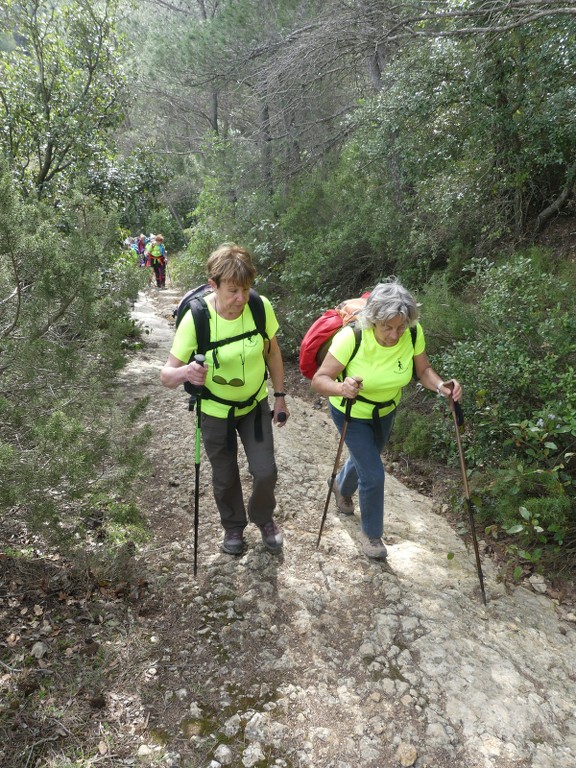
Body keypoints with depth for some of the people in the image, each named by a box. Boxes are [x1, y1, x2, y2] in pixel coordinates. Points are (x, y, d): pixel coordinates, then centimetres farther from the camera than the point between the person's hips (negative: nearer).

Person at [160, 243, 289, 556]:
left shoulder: (261, 307, -21)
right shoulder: (195, 318, -28)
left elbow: (272, 352, -3)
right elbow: (166, 375, -24)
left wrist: (280, 396, 2)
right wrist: (185, 372, -47)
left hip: (255, 404, 2)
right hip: (215, 412, -1)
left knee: (265, 473, 2)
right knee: (225, 477, 15)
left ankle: (264, 518, 36)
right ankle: (233, 526, 46)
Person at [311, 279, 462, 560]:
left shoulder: (414, 333, -24)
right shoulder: (352, 336, -35)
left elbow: (423, 370, -11)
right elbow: (319, 379, -31)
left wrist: (440, 385, -32)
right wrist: (341, 388, -52)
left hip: (386, 410, 5)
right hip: (351, 413, -5)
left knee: (366, 460, 27)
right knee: (374, 474, -5)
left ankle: (342, 487, 63)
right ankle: (371, 533, 25)